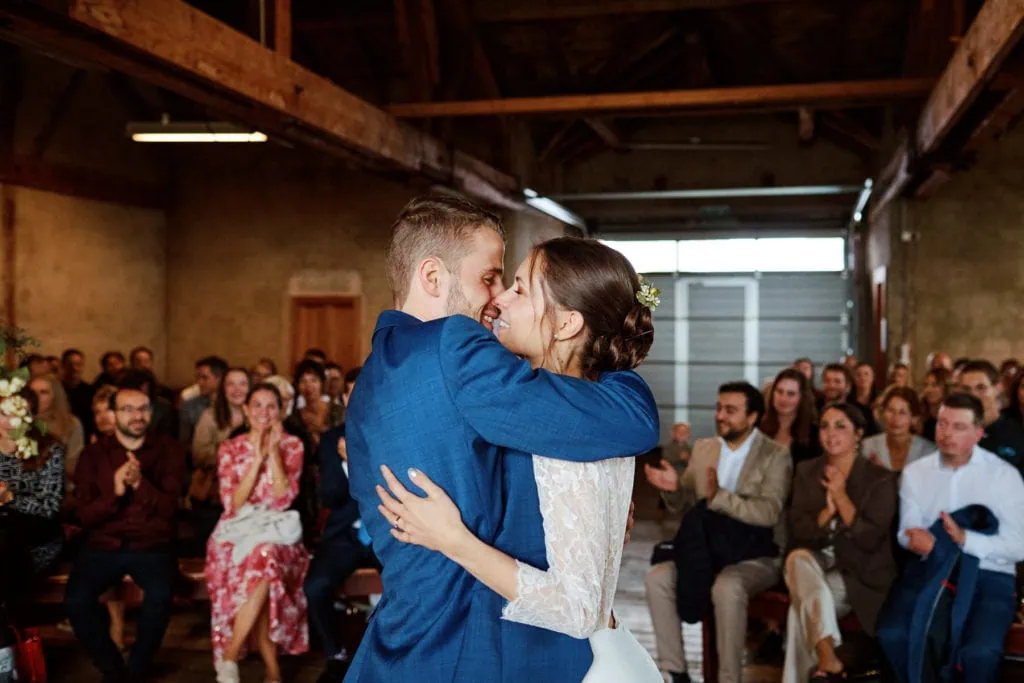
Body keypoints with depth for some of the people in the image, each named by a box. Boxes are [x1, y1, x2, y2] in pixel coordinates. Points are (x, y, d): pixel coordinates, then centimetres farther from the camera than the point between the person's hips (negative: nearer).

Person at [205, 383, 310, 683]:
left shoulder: (292, 445, 6)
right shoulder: (230, 448, 7)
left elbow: (284, 498, -7)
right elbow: (233, 503, -5)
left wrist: (273, 452, -13)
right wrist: (257, 458, -12)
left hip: (276, 533, 0)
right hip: (237, 533, 0)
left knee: (264, 557, -36)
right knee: (259, 560, -34)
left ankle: (229, 658, -27)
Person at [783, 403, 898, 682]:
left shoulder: (880, 479, -5)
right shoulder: (807, 471, 6)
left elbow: (870, 540, -14)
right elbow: (799, 532, -3)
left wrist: (841, 496, -19)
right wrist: (828, 509, -20)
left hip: (859, 574, -3)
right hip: (816, 564, 3)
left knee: (803, 606, -31)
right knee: (799, 557, -34)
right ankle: (828, 659, -43)